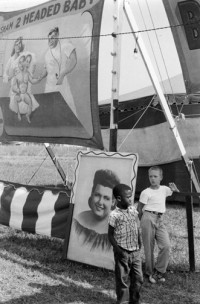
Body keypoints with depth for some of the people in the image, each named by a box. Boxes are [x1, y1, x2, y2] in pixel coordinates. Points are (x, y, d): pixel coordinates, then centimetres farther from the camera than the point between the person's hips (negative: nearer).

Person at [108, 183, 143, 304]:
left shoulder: (133, 210, 4)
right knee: (122, 279, 5)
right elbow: (110, 235, -7)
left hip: (135, 251, 5)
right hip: (123, 253, -5)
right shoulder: (114, 215, -13)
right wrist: (117, 249, -15)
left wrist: (139, 243, 7)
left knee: (138, 278, 11)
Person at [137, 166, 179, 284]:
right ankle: (150, 273, 15)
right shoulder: (146, 192, -4)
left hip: (160, 220, 4)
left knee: (166, 245, -10)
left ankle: (159, 271, 3)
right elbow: (140, 208, 2)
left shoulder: (164, 189, 10)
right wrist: (143, 220, 4)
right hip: (148, 218, -4)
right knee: (149, 247, 0)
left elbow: (178, 194, 24)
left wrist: (174, 189, 3)